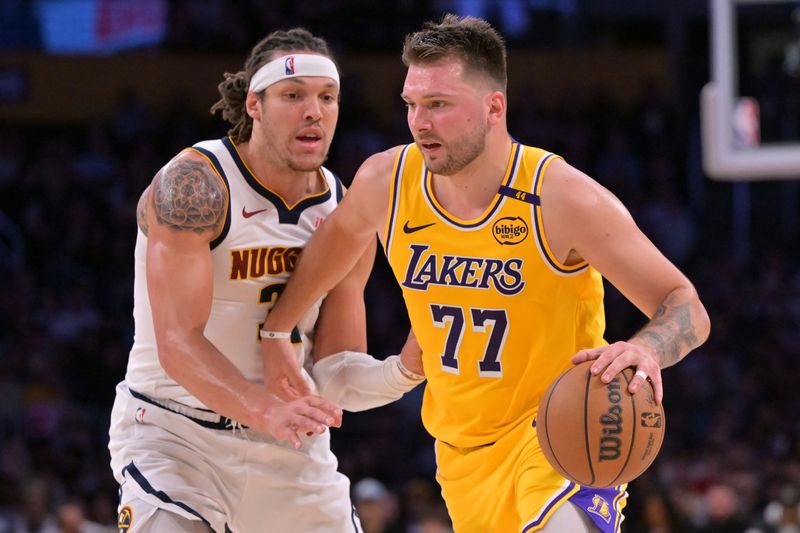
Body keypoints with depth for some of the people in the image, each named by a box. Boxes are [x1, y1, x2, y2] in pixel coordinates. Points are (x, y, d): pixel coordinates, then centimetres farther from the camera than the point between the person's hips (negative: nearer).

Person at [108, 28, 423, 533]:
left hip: (291, 448, 6)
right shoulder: (195, 184, -18)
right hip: (174, 433, -6)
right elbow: (177, 344, -26)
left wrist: (404, 370, -19)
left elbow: (334, 373, 2)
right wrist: (267, 412, -40)